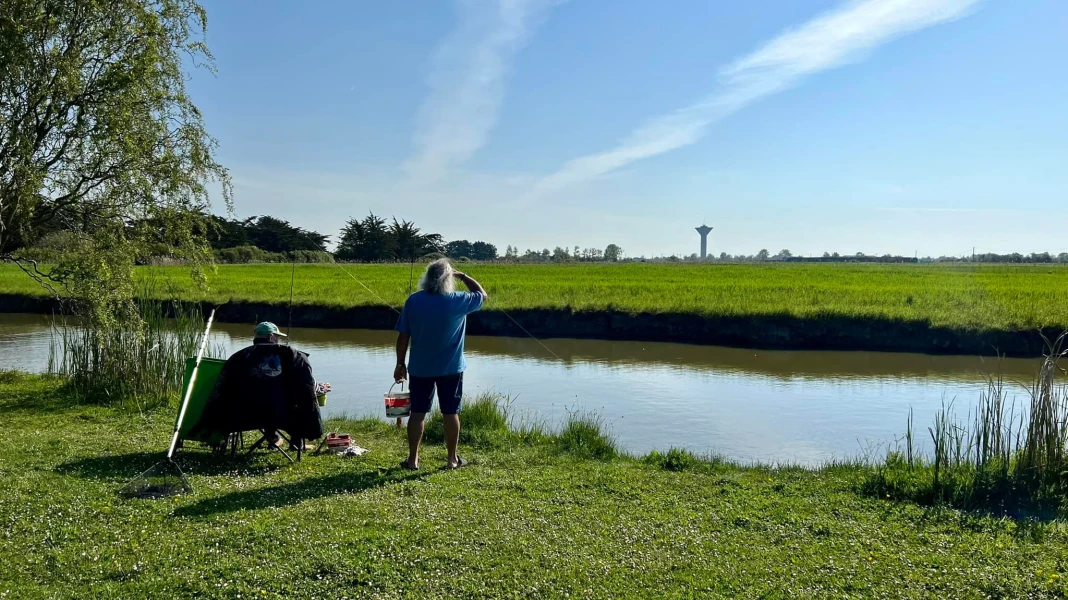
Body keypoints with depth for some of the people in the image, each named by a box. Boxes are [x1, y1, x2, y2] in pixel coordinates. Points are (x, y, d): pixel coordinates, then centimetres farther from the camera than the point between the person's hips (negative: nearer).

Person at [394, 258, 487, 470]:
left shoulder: (413, 301, -7)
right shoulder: (457, 301, -12)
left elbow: (403, 336, -3)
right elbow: (482, 295, 8)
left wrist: (400, 364, 6)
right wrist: (462, 276, 14)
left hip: (420, 368, 2)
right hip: (450, 368, -1)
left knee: (417, 413, 9)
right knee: (450, 413, 9)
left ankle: (413, 459, 14)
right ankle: (452, 459, 17)